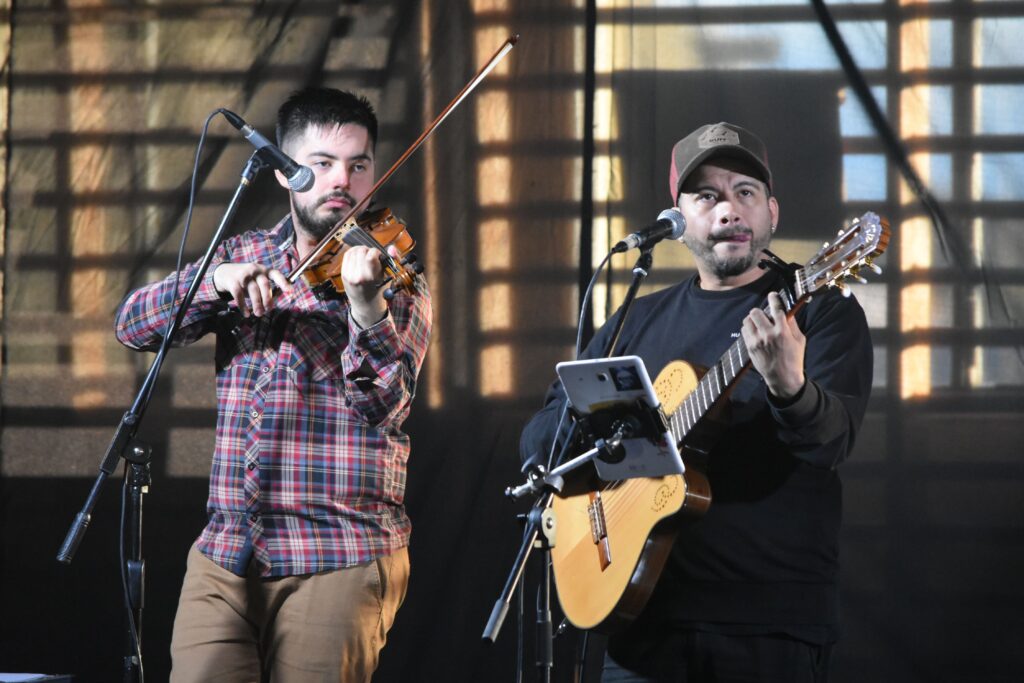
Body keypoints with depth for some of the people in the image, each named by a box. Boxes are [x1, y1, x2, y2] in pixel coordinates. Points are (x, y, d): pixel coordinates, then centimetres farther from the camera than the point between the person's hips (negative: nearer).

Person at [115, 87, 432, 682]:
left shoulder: (395, 283, 0)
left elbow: (386, 404, -16)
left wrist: (366, 304, -34)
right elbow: (133, 326, 3)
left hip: (339, 563, -3)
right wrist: (217, 281, -16)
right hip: (226, 556, 3)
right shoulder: (244, 257, 13)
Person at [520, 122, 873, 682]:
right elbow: (541, 435, 15)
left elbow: (832, 441, -16)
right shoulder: (639, 321, 14)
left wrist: (789, 386, -38)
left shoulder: (823, 312, 0)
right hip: (647, 610, 4)